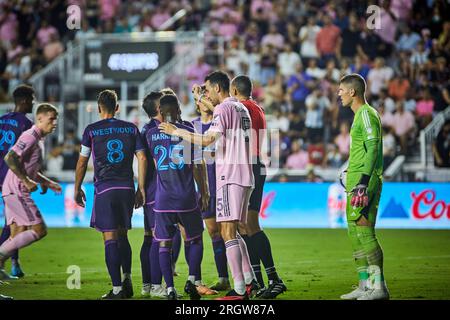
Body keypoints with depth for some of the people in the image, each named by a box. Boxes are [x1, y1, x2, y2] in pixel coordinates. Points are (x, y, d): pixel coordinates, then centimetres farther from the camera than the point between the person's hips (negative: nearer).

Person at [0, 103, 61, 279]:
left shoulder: (39, 139, 20)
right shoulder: (30, 137, -12)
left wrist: (48, 183, 21)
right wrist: (27, 181, -22)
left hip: (16, 192, 10)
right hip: (16, 191, -10)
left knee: (18, 236, 8)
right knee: (39, 230, -12)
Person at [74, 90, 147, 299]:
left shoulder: (91, 130, 2)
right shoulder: (131, 128, 9)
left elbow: (82, 162, 4)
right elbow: (142, 158, 5)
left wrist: (77, 189, 15)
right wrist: (141, 189, 9)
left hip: (105, 189, -3)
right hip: (127, 188, 3)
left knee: (110, 238, -3)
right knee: (122, 235, 18)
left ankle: (117, 289, -8)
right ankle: (127, 279, 8)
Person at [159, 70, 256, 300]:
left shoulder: (223, 109, -10)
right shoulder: (241, 108, 17)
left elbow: (206, 140, -21)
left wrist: (176, 131, -11)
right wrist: (201, 99, 47)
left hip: (230, 178, -9)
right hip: (245, 177, 9)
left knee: (228, 233, -10)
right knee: (232, 232, 16)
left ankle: (239, 290, -15)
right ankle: (249, 280, 11)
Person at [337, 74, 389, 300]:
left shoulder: (366, 114, -10)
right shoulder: (360, 114, 20)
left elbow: (373, 147, -19)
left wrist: (363, 181, -26)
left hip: (364, 180, -10)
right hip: (357, 180, 10)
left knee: (364, 231, -12)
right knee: (355, 234, 10)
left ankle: (379, 287, -13)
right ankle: (365, 285, 14)